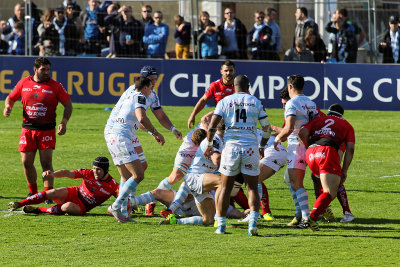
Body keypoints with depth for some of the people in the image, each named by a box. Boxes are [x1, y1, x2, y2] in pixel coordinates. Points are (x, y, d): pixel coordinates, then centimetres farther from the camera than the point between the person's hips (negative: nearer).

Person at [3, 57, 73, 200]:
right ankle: (33, 193, 17)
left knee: (46, 163, -8)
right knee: (26, 162, 1)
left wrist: (64, 122, -9)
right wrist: (8, 107, -4)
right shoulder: (23, 83, 6)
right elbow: (11, 98, 19)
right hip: (28, 128, 2)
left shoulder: (55, 86, 0)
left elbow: (68, 104, 5)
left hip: (47, 129, -2)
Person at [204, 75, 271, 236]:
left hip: (231, 146, 0)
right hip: (251, 147, 0)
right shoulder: (256, 102, 8)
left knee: (225, 188, 9)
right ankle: (253, 221, -12)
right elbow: (267, 128, 11)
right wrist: (262, 147, 26)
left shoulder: (225, 102, 5)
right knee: (252, 188, 7)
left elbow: (212, 126, -1)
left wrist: (209, 144, 13)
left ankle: (221, 225, 8)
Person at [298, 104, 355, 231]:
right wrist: (344, 170, 13)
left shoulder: (318, 120, 29)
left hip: (310, 153, 4)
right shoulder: (347, 125, 26)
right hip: (328, 151, -4)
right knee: (330, 193, -6)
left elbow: (302, 133, 10)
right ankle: (312, 218, -27)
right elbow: (350, 149, 11)